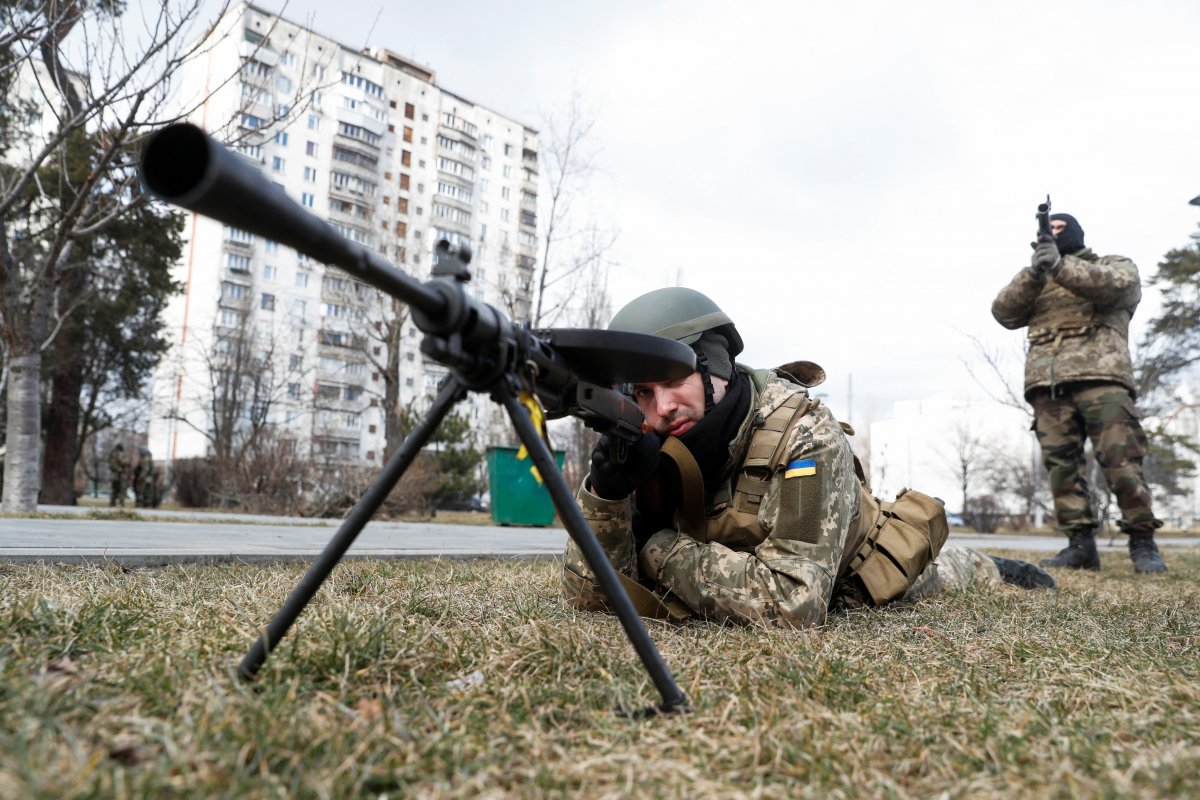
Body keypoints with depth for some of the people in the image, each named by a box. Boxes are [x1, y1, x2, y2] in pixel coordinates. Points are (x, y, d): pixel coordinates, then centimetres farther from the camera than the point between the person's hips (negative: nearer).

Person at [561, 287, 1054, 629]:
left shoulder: (804, 435, -42)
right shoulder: (653, 450, -27)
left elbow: (792, 603, -51)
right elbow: (592, 594, -27)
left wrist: (663, 548, -42)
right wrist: (604, 492, -44)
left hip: (857, 588, -5)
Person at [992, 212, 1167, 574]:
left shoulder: (1116, 264, 20)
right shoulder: (1034, 281, 27)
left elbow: (1115, 285, -6)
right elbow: (1004, 313, 7)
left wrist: (1061, 266, -21)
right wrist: (1034, 274, -9)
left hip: (1101, 375, -3)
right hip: (1047, 383, 3)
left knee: (1121, 460, -12)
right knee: (1061, 464, -4)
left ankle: (1142, 541, -3)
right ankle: (1080, 543, -1)